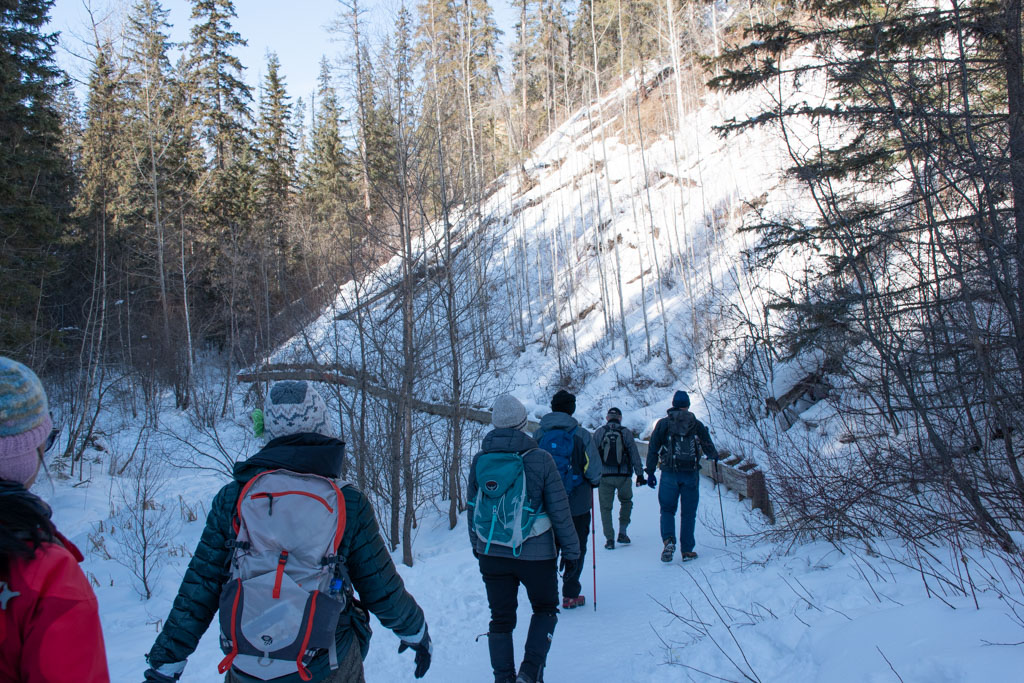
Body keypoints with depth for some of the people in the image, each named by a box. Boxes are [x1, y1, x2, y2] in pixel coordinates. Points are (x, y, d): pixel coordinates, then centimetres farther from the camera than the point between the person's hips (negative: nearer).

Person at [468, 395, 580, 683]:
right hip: (535, 554, -2)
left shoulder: (479, 461, -3)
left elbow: (472, 508, 7)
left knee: (501, 618, 15)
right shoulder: (540, 459, -13)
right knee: (545, 608, 19)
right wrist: (571, 549, 3)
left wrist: (477, 545, 22)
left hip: (491, 553, 3)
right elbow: (560, 511, -9)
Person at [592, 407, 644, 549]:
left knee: (606, 507, 8)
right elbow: (635, 455, 1)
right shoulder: (626, 433, 1)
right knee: (626, 502, 22)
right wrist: (640, 475, 5)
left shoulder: (599, 432, 1)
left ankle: (609, 539, 2)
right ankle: (622, 533, 17)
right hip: (624, 476, 0)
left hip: (604, 476, 0)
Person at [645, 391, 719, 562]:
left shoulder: (663, 423, 4)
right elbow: (709, 449, 11)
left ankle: (668, 540, -16)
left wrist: (650, 472, 7)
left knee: (667, 510, 8)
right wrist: (715, 456, 35)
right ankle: (687, 551, 9)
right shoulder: (697, 425, 5)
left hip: (669, 473, 0)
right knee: (688, 513, 8)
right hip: (691, 474, 0)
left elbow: (653, 449, 1)